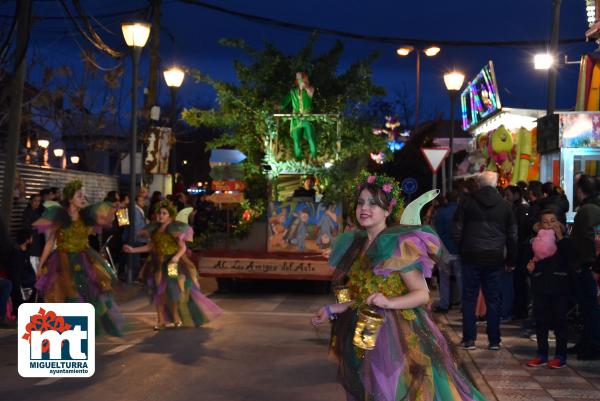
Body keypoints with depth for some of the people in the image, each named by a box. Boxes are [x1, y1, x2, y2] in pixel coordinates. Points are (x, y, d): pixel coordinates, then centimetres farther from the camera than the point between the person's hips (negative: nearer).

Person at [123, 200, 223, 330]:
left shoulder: (175, 229, -9)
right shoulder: (155, 229, 6)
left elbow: (183, 247, -12)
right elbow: (150, 246, 11)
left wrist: (177, 256, -32)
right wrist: (133, 249, 5)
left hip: (173, 264, -5)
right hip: (159, 264, 5)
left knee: (173, 290, -2)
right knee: (159, 291, 4)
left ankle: (176, 318, 15)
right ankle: (161, 320, 13)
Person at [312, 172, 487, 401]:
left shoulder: (398, 244, -13)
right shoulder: (356, 245, 9)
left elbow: (422, 294, -13)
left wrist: (388, 303, -27)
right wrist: (332, 310, 12)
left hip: (397, 337, -7)